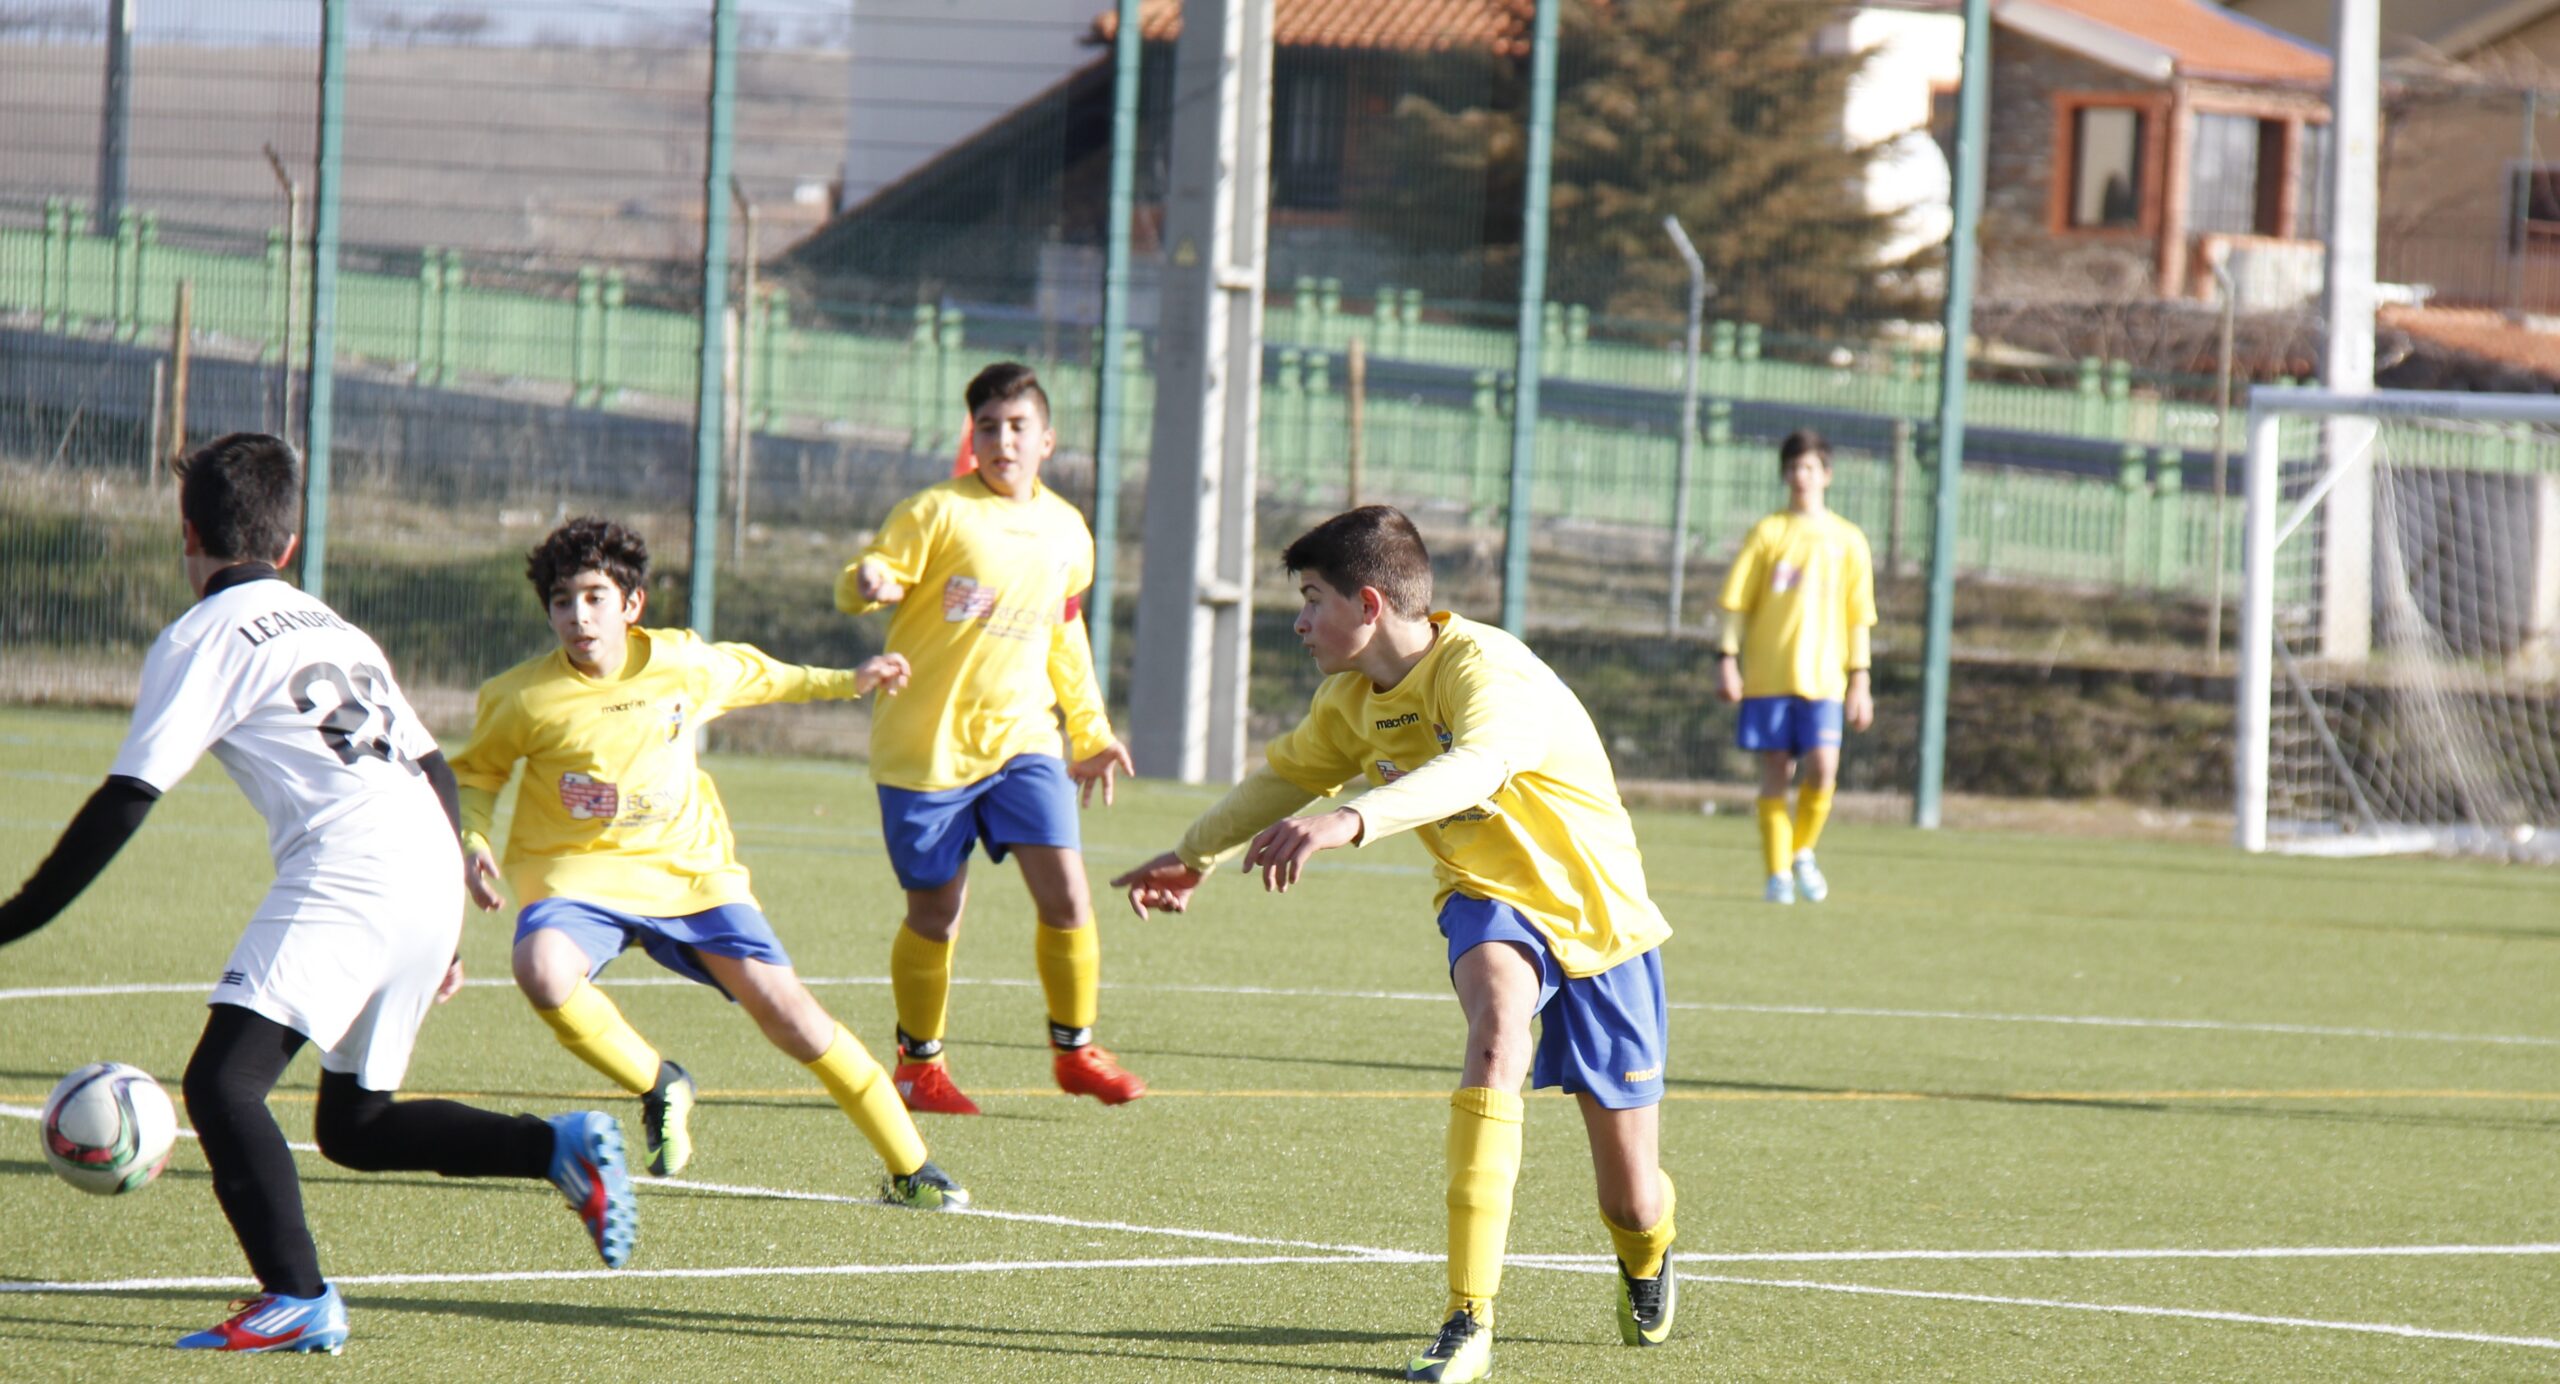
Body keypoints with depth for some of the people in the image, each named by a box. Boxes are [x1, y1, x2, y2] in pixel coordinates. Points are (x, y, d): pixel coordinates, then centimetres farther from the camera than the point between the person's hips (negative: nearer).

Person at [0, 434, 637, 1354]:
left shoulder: (202, 636, 4)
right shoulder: (333, 629, 27)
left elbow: (124, 803, -3)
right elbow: (435, 773, 28)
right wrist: (444, 937, 34)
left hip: (346, 874, -8)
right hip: (433, 878, 8)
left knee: (220, 1080, -15)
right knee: (354, 1128, 19)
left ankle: (298, 1300, -29)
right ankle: (564, 1147, 7)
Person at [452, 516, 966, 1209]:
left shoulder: (687, 664, -6)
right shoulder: (524, 698, -13)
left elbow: (758, 676, 19)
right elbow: (475, 771, 7)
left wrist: (847, 682, 23)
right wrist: (473, 842, -11)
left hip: (687, 866, 2)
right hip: (578, 871, -2)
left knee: (782, 1004, -8)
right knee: (543, 971, -34)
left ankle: (910, 1167, 5)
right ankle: (659, 1087, -6)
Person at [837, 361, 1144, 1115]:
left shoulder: (1066, 532, 8)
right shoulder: (938, 512, -9)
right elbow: (858, 584, -15)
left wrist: (1092, 733, 23)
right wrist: (870, 583, -39)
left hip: (1022, 737, 4)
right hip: (927, 744, -4)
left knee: (1065, 892, -9)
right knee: (936, 912, 2)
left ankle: (1075, 1050, 11)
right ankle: (918, 1062, 24)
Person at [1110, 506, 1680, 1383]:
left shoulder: (1485, 669, -27)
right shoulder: (1354, 697, -2)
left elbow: (1474, 767, -49)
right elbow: (1290, 775, 20)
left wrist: (1349, 822, -64)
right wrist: (1195, 855, 29)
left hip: (1597, 916, -4)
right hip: (1491, 901, 4)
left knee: (1631, 1200, 2)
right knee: (1498, 1016, -34)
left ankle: (1645, 1260, 45)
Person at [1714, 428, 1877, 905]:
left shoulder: (1847, 540, 8)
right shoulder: (1767, 533, 7)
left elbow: (1858, 617, 10)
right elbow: (1737, 602, 6)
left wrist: (1859, 680, 5)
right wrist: (1727, 658, -4)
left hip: (1823, 674, 0)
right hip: (1768, 673, 0)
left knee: (1823, 768, -15)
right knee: (1775, 772, -1)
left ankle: (1803, 851, 8)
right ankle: (1777, 873, 7)